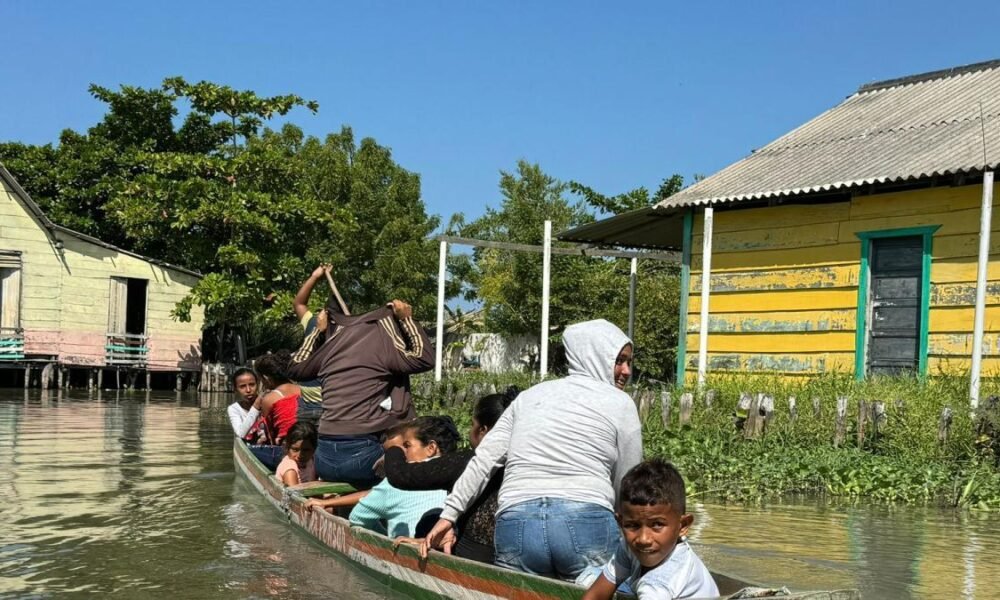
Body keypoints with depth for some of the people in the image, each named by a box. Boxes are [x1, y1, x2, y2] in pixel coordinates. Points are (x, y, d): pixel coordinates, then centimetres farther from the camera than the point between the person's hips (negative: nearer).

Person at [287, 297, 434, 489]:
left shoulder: (332, 343, 13)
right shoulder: (381, 340, -4)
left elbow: (295, 368, 31)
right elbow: (426, 358, 2)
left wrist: (318, 330, 36)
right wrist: (407, 319, 9)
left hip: (324, 456, 6)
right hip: (361, 454, -6)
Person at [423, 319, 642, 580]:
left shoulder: (530, 395, 20)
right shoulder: (619, 403, 9)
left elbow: (485, 458, 13)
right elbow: (626, 487, 12)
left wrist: (449, 515, 16)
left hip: (516, 522, 4)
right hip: (586, 523, -4)